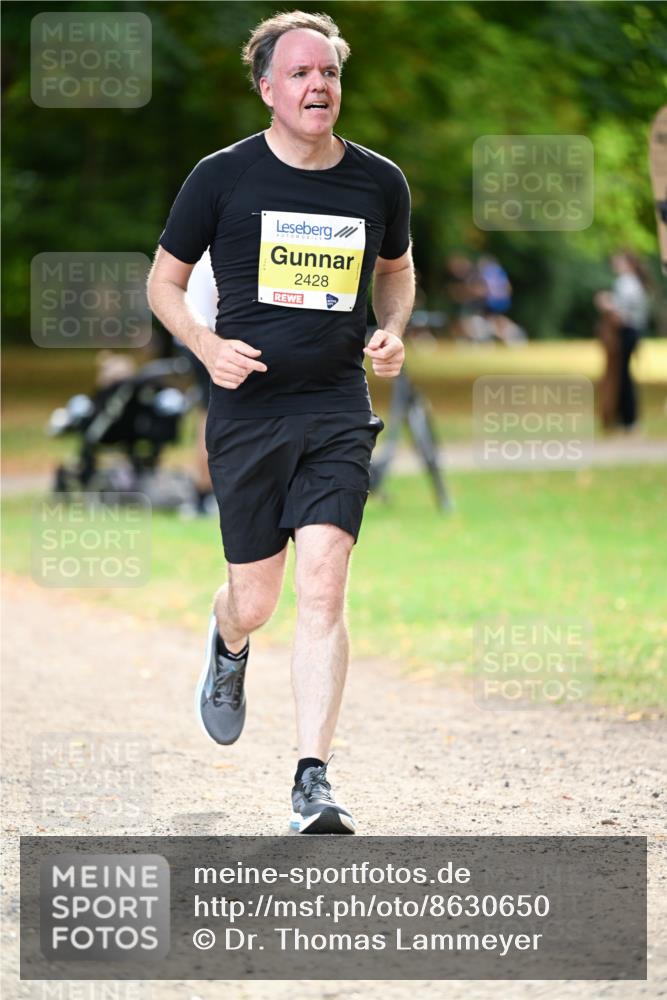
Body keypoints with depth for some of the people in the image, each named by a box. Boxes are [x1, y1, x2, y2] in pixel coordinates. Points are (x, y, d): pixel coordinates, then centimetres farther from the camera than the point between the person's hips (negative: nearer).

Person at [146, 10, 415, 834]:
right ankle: (228, 646, 45)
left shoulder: (379, 182, 4)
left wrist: (392, 331, 4)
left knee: (322, 589, -14)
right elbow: (163, 281, 7)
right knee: (256, 598, 6)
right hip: (246, 408, -1)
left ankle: (313, 782, -14)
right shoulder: (222, 177, -3)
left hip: (337, 410, 1)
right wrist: (207, 345, -11)